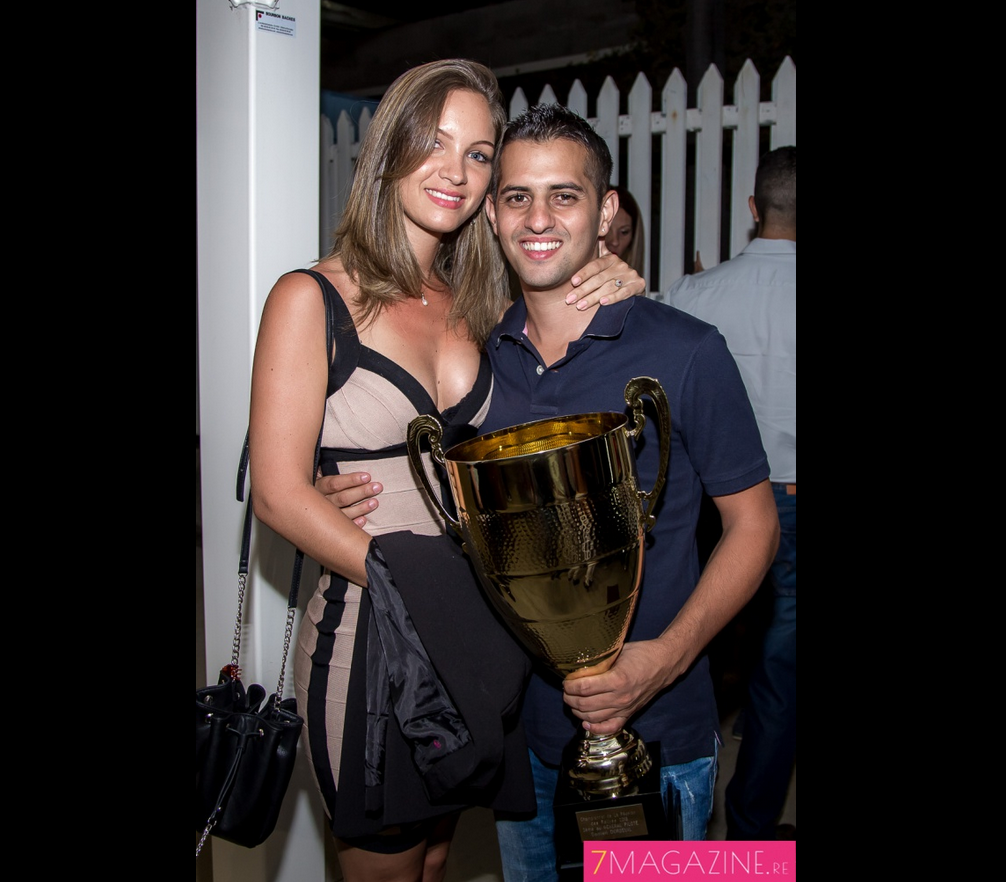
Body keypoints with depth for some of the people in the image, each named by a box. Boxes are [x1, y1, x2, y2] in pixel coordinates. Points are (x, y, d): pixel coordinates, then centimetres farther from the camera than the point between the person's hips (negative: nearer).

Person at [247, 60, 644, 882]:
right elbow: (279, 493, -14)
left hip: (467, 629, 5)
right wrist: (410, 588, -20)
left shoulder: (477, 303, 7)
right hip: (364, 629, -5)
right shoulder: (312, 299, -10)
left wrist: (619, 287, -3)